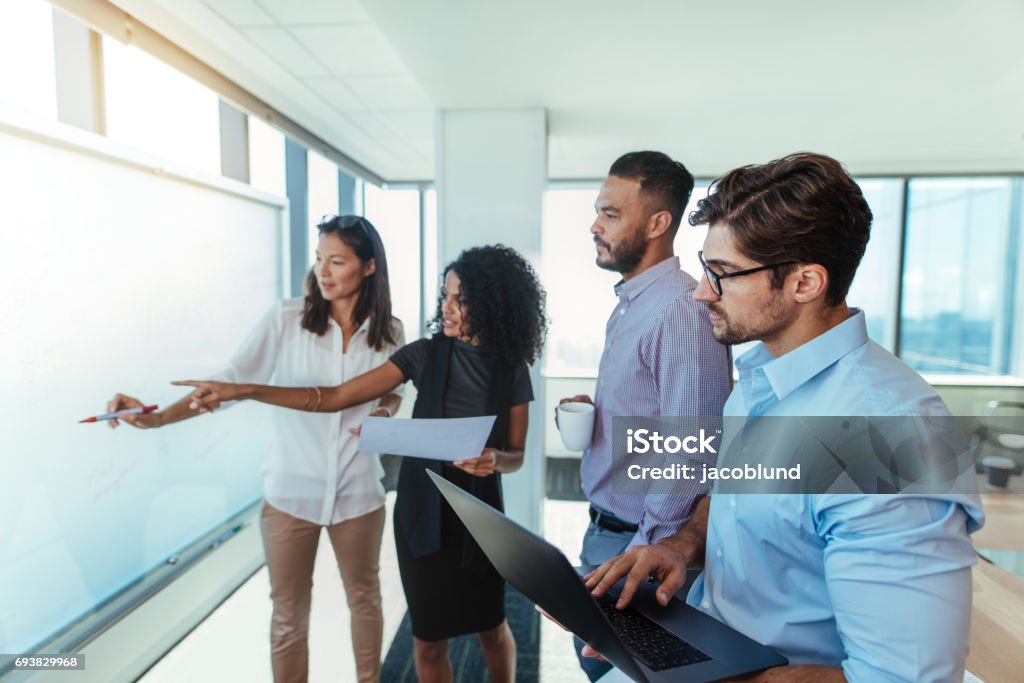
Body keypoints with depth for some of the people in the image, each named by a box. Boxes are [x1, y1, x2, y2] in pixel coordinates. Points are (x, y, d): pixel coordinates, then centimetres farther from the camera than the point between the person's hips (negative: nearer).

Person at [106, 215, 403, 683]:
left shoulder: (389, 332, -4)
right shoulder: (286, 319, -10)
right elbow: (233, 380, -11)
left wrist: (381, 415, -10)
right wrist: (157, 417, -20)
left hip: (358, 492, 2)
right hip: (291, 492, -1)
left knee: (364, 598, 21)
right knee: (288, 613, 14)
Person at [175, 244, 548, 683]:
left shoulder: (512, 370, -7)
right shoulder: (426, 354, -8)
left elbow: (516, 454, 0)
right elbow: (335, 397, -8)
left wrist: (494, 461, -25)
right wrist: (242, 391, -13)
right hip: (422, 508, 0)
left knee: (492, 628, 17)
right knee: (428, 639, 11)